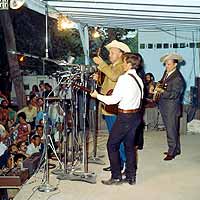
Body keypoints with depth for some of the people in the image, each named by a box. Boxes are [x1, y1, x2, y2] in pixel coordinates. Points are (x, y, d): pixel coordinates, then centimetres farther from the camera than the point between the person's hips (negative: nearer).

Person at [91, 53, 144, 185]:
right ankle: (131, 177, 22)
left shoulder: (124, 78, -17)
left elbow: (114, 99, -17)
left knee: (112, 145, 3)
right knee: (130, 145, 16)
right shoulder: (139, 79, 9)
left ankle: (116, 177, 7)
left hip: (125, 117, -8)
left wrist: (97, 96, -5)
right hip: (136, 115, 8)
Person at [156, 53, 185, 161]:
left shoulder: (178, 78, -17)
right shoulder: (166, 72, 7)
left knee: (171, 131, 0)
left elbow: (173, 94, -21)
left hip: (171, 108, -8)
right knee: (172, 129, 17)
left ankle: (171, 152, 11)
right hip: (164, 107, 8)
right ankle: (176, 149, 30)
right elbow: (162, 82, 22)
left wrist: (162, 91, -30)